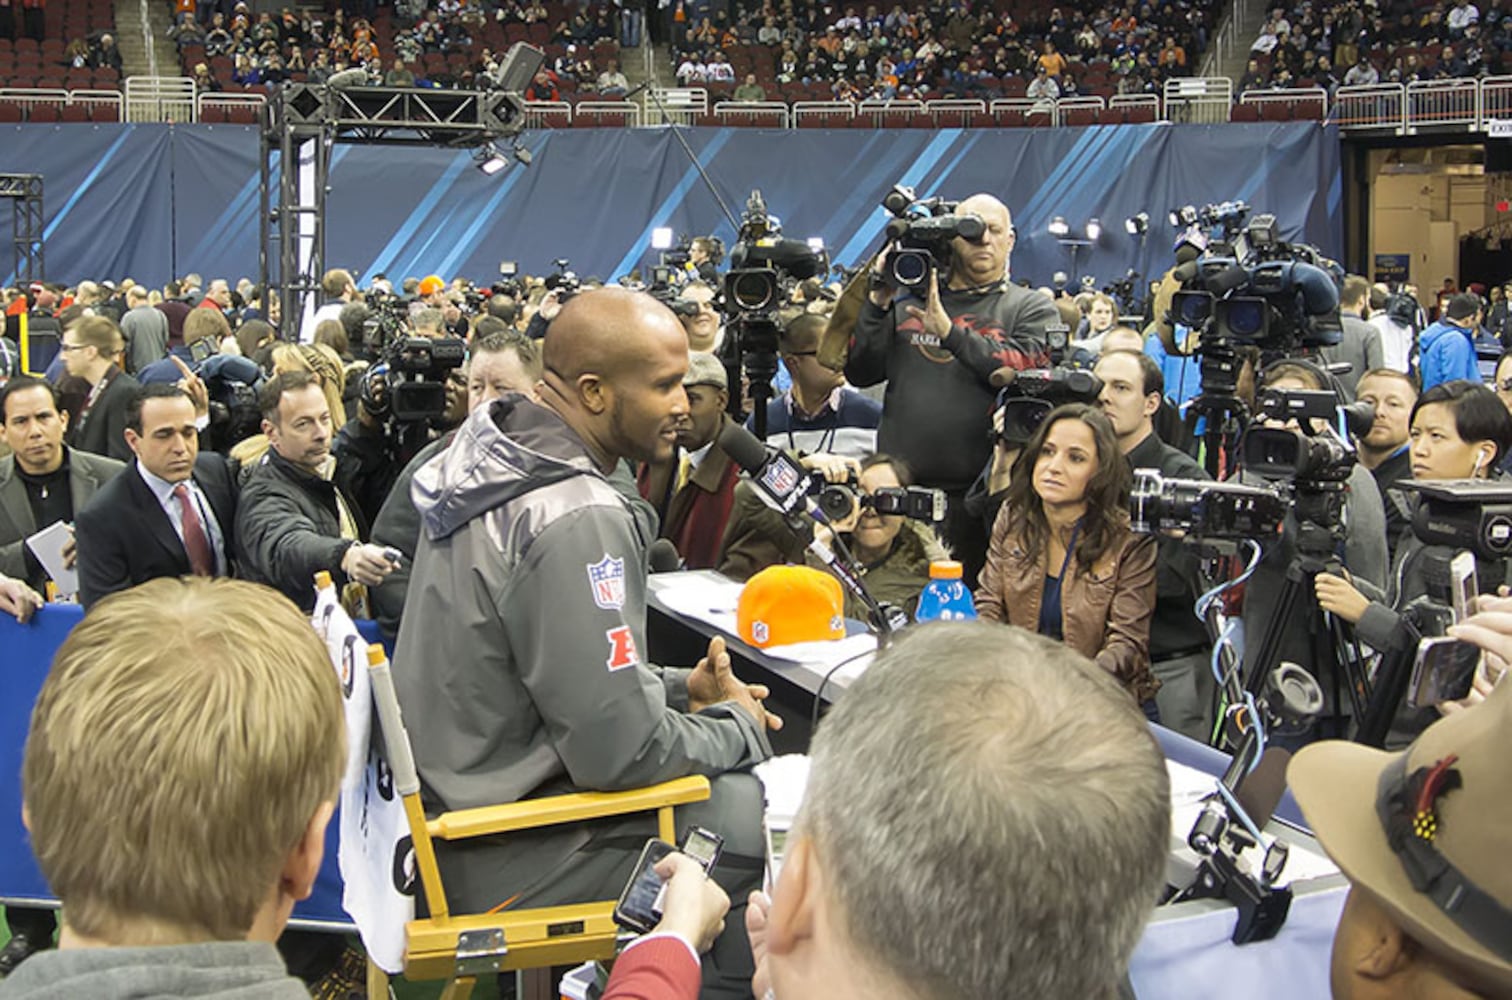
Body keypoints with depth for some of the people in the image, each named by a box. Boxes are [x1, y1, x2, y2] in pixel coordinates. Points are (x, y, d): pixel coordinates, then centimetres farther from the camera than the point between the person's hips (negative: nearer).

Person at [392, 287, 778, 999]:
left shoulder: (494, 462, 3)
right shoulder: (576, 520, -27)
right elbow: (623, 752, -25)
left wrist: (679, 687, 7)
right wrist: (739, 725, -7)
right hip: (501, 863, -9)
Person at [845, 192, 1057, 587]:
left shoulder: (1032, 309, 7)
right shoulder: (908, 301, 13)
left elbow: (1030, 373, -12)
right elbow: (859, 373, 8)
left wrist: (949, 331, -14)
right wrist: (878, 302, -3)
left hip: (978, 495, -2)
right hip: (897, 489, 2)